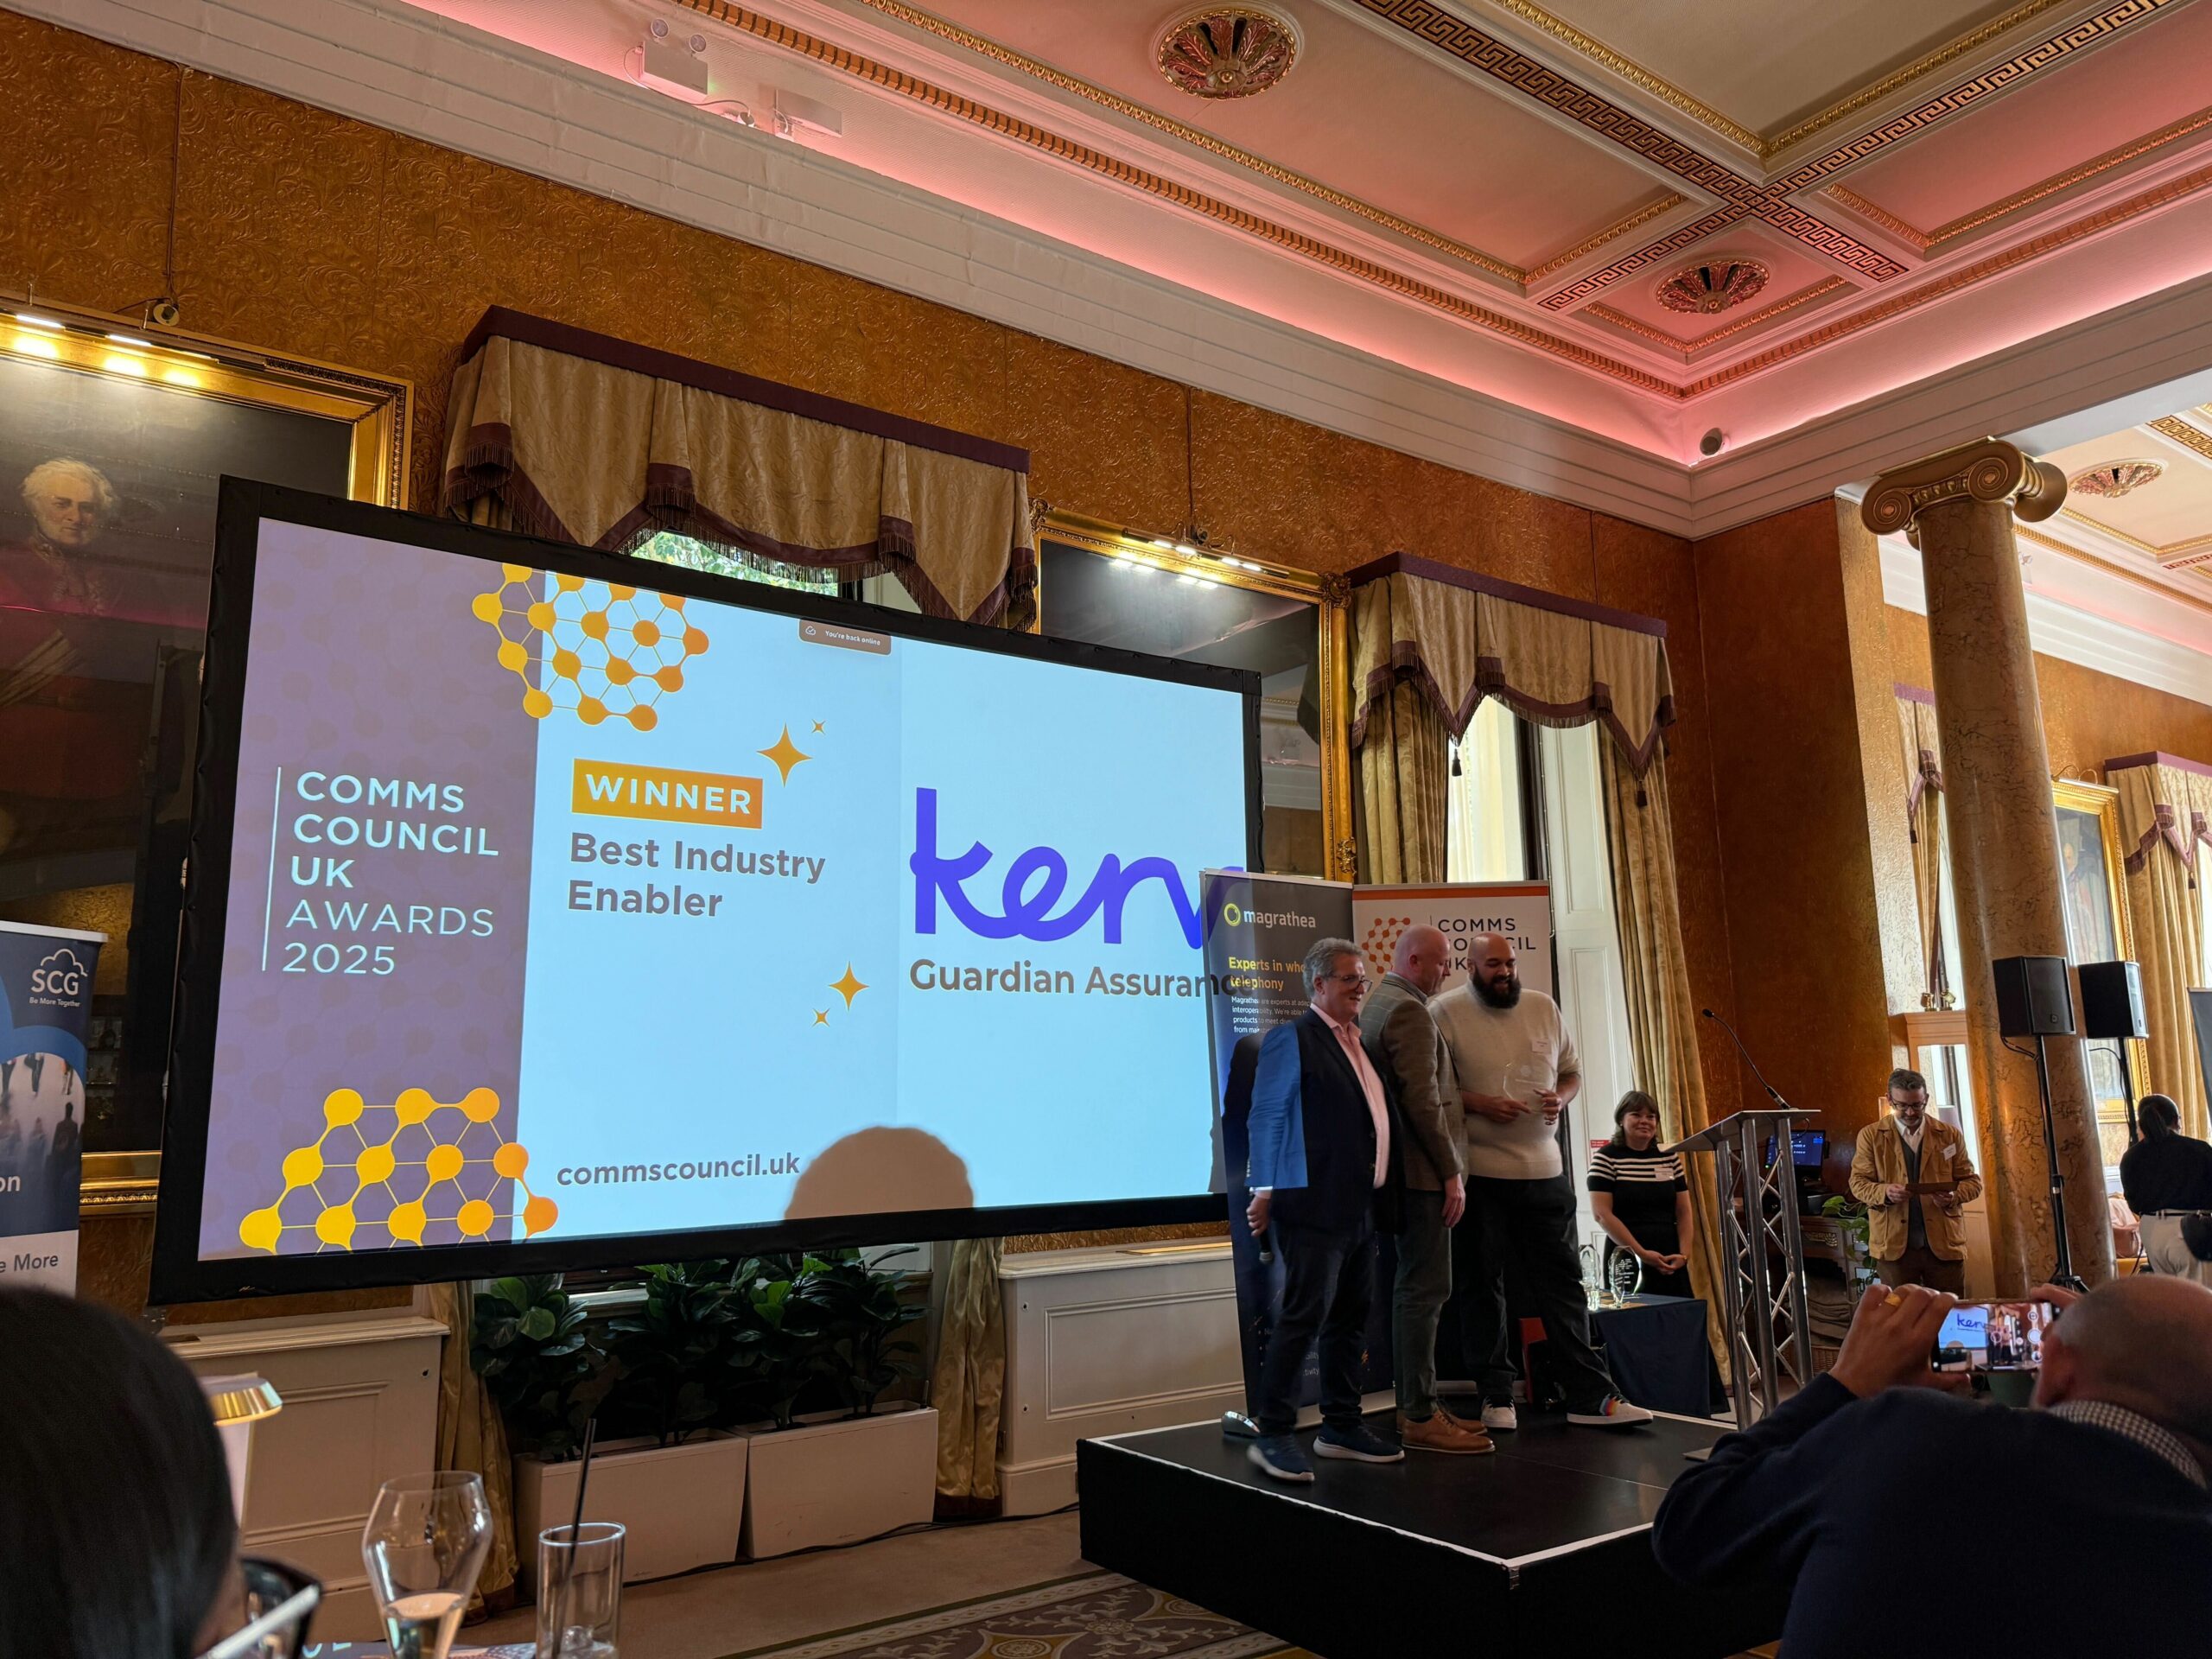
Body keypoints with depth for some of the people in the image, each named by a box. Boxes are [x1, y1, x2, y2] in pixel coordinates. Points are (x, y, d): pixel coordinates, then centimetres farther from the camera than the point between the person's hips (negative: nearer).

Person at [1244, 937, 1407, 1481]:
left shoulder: (1361, 1042, 18)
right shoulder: (1292, 1039, -7)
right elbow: (1266, 1120, -8)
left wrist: (1383, 1193, 18)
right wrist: (1265, 1191, -11)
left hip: (1360, 1207, 9)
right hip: (1315, 1206, -8)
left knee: (1350, 1319, 13)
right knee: (1304, 1315, -9)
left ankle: (1341, 1427, 24)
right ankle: (1273, 1435, -1)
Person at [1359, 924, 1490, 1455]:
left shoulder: (1377, 1003, 16)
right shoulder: (1409, 1011, -16)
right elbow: (1422, 1101, -21)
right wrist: (1451, 1172, -17)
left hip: (1404, 1172, 11)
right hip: (1423, 1172, -11)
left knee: (1418, 1290, 15)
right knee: (1425, 1290, -6)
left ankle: (1417, 1405, 22)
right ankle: (1419, 1419, -1)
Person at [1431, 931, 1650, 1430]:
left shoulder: (1543, 1007, 9)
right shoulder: (1446, 1012, -6)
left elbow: (1572, 1072, 17)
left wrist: (1561, 1098, -4)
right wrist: (1479, 1103, -20)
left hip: (1544, 1167, 4)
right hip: (1478, 1170, -4)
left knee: (1563, 1280, 7)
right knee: (1482, 1285, 5)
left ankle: (1590, 1396, 14)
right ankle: (1496, 1396, 17)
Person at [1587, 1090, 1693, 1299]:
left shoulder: (1669, 1159, 13)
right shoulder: (1605, 1158, -1)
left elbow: (1683, 1212, 13)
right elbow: (1602, 1214, -8)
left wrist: (1684, 1253, -2)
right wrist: (1641, 1253, -13)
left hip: (1670, 1263, 4)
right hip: (1626, 1262, -4)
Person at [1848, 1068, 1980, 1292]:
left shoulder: (1950, 1135, 6)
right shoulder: (1871, 1136, 2)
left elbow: (1972, 1181, 9)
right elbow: (1858, 1182, 1)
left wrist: (1954, 1196, -13)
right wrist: (1884, 1192, -20)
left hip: (1945, 1242, 1)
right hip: (1893, 1245, -1)